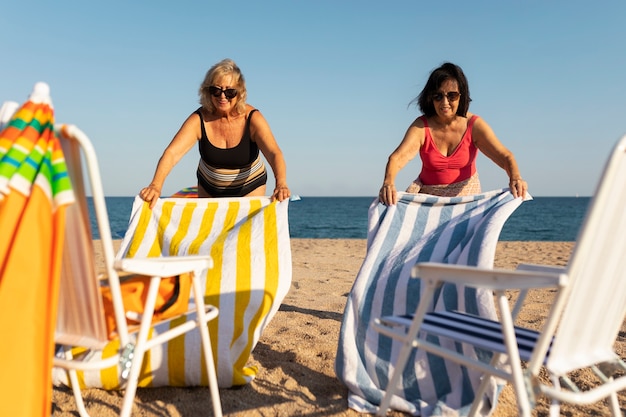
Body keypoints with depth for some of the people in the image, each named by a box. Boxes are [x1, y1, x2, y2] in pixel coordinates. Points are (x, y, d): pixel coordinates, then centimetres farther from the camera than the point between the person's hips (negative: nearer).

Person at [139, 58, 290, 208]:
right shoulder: (199, 119, -20)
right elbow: (172, 153, -31)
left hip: (250, 187, -2)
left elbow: (274, 153, -37)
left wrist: (281, 184, -57)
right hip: (209, 188, 2)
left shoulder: (252, 118, -23)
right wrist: (156, 185, -50)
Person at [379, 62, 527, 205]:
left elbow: (504, 155, -22)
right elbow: (397, 157, -29)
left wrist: (515, 177, -45)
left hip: (466, 194, 1)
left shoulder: (474, 125, -13)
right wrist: (388, 183, -51)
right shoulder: (421, 127, -15)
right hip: (428, 194, 0)